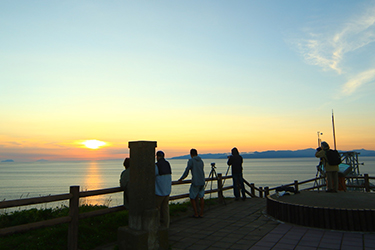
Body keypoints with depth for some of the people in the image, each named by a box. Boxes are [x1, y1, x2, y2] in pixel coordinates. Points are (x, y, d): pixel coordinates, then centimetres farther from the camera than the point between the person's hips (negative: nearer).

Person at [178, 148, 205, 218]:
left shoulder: (191, 161, -7)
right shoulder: (201, 161, 12)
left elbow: (186, 171, -9)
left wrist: (181, 179, 4)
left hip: (195, 182, -6)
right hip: (202, 181, 6)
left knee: (192, 198, 7)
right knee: (201, 197, 13)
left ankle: (196, 214, 9)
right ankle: (201, 214, 15)